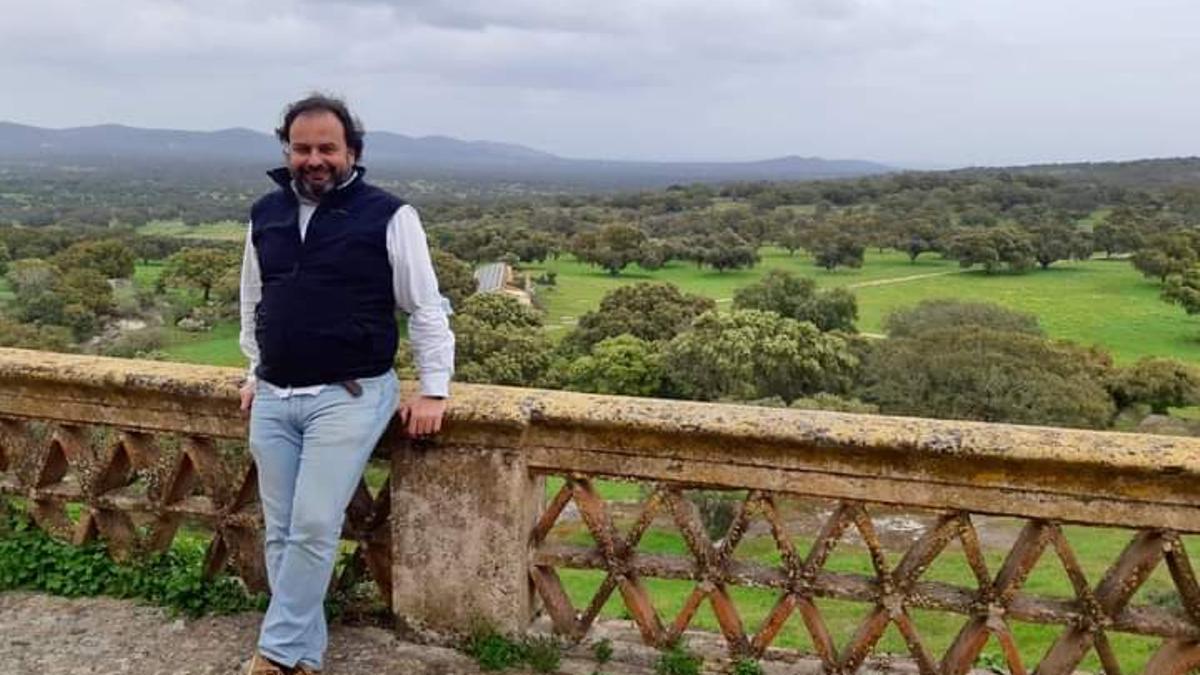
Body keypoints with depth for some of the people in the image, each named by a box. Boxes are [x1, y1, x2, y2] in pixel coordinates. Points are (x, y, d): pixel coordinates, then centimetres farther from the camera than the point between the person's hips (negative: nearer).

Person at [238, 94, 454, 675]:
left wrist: (434, 389, -5)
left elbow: (426, 308, -3)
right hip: (273, 399, 6)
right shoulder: (265, 215, 10)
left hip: (349, 397, -5)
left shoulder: (388, 216, -6)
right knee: (280, 533, 7)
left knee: (313, 529, -9)